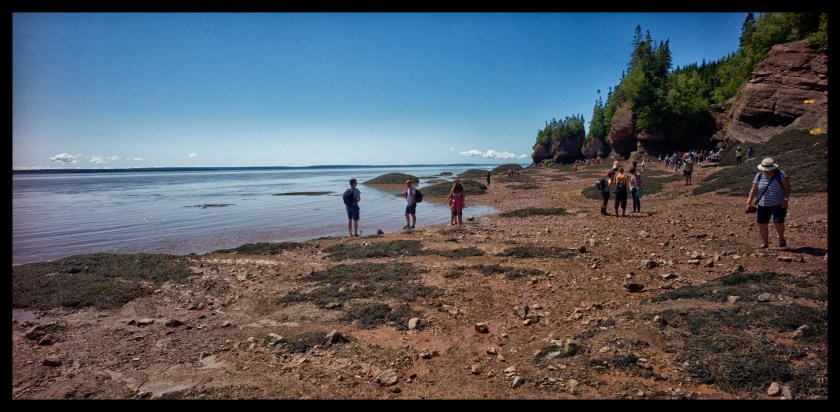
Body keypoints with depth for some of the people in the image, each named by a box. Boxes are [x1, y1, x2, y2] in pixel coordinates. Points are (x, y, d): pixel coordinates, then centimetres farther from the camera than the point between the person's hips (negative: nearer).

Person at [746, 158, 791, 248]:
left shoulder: (780, 175, -8)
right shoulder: (758, 176, 2)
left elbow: (787, 187, -6)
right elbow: (753, 190, 5)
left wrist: (786, 199, -16)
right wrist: (749, 202, -3)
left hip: (779, 205, -3)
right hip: (763, 205, 4)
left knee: (778, 223, -11)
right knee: (762, 223, -1)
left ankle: (781, 238, 18)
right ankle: (765, 242, 11)